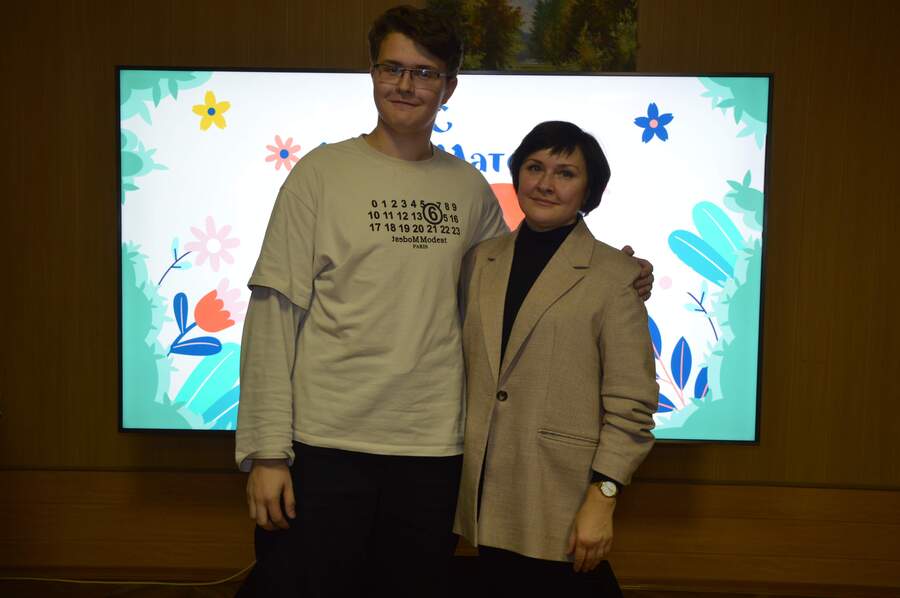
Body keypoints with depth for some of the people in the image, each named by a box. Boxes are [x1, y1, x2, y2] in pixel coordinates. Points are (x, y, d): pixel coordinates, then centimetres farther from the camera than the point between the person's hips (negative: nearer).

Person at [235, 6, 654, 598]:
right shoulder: (323, 172, -2)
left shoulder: (470, 188, 8)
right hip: (324, 443, -3)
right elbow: (275, 314, -5)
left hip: (433, 449, 3)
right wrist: (267, 450, -10)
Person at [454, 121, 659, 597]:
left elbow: (631, 403, -9)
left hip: (560, 502, -4)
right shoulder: (481, 260, 8)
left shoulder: (614, 274, -6)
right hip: (486, 496, 4)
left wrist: (602, 498, -13)